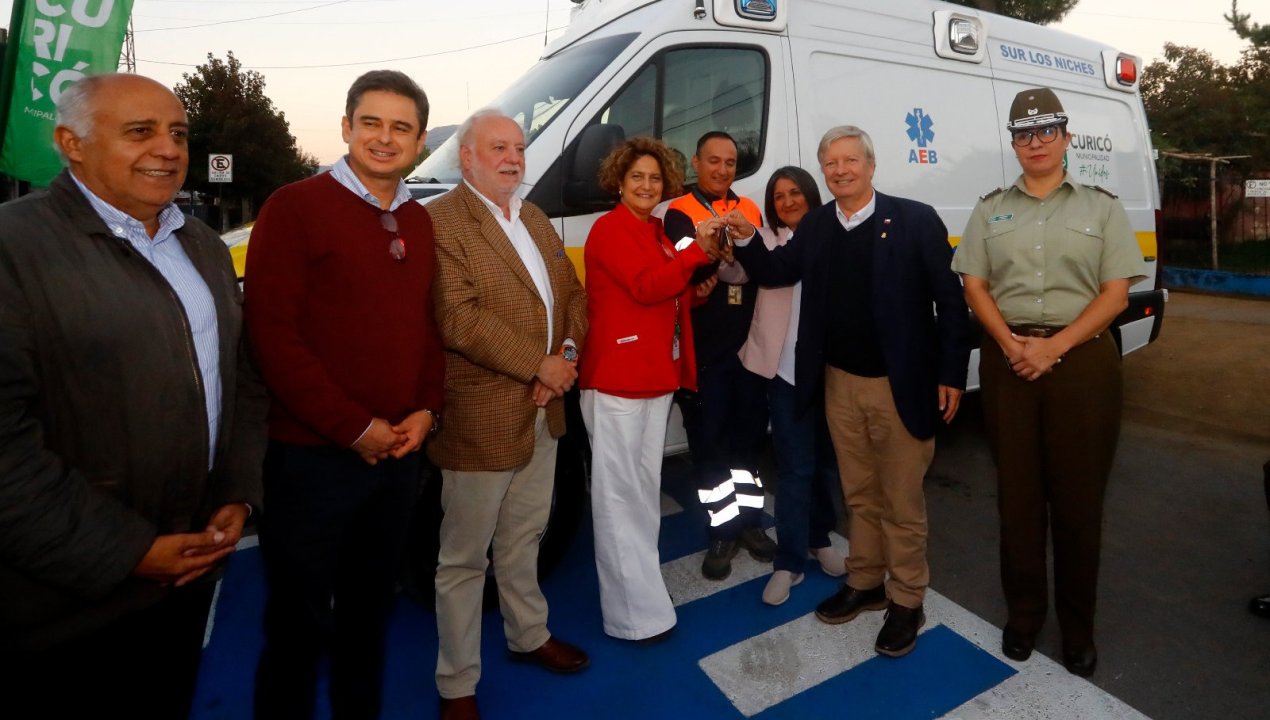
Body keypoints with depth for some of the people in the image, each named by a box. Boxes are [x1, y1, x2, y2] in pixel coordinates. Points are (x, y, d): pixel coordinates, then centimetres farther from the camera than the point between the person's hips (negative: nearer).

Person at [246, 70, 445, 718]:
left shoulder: (418, 222, 10)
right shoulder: (295, 208, -9)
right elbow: (272, 335, -15)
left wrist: (426, 411, -2)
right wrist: (356, 428, -16)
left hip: (400, 452, 6)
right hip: (313, 455, -6)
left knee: (370, 609, 22)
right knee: (299, 621, 11)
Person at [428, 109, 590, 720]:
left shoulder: (535, 218, 14)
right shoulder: (441, 220, -12)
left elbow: (572, 292, 11)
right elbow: (458, 319, -22)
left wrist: (567, 355, -7)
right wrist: (538, 365, -19)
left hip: (542, 412, 8)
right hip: (480, 418, -7)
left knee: (523, 539, 24)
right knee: (464, 557, 8)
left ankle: (528, 635, 44)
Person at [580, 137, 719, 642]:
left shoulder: (657, 232, 17)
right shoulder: (610, 228, -9)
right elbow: (643, 286, -22)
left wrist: (695, 291, 3)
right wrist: (697, 253, -18)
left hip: (656, 377, 9)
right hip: (617, 381, -9)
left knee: (644, 489, 18)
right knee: (620, 496, -2)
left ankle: (639, 581, 34)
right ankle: (634, 613, 7)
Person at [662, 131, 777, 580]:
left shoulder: (750, 210, 13)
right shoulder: (679, 213, -2)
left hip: (749, 344, 4)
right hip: (704, 349, -4)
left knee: (748, 436, 13)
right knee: (709, 441, 3)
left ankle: (750, 522, 28)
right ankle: (722, 532, 16)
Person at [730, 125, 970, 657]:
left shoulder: (915, 219, -8)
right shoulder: (815, 225, 6)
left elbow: (949, 299, -8)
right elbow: (776, 272, 12)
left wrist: (951, 374, -10)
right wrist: (745, 240, -7)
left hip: (899, 385, -4)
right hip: (840, 384, 4)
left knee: (902, 501, 8)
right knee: (860, 494, 18)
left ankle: (906, 602, 25)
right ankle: (865, 583, 35)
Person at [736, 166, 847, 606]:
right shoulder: (766, 239, 1)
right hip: (786, 367, -2)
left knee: (827, 460, 16)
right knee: (794, 467, 1)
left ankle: (819, 540, 36)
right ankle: (789, 561, 13)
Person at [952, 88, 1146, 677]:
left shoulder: (1101, 207, 5)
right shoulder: (990, 209, 10)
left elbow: (1115, 294, -1)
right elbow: (974, 286, 4)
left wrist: (1053, 347, -14)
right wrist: (1011, 343, -12)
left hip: (1082, 359, -1)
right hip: (1007, 359, 1)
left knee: (1078, 494, 5)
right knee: (1018, 490, 8)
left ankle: (1078, 625, 21)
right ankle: (1022, 613, 22)